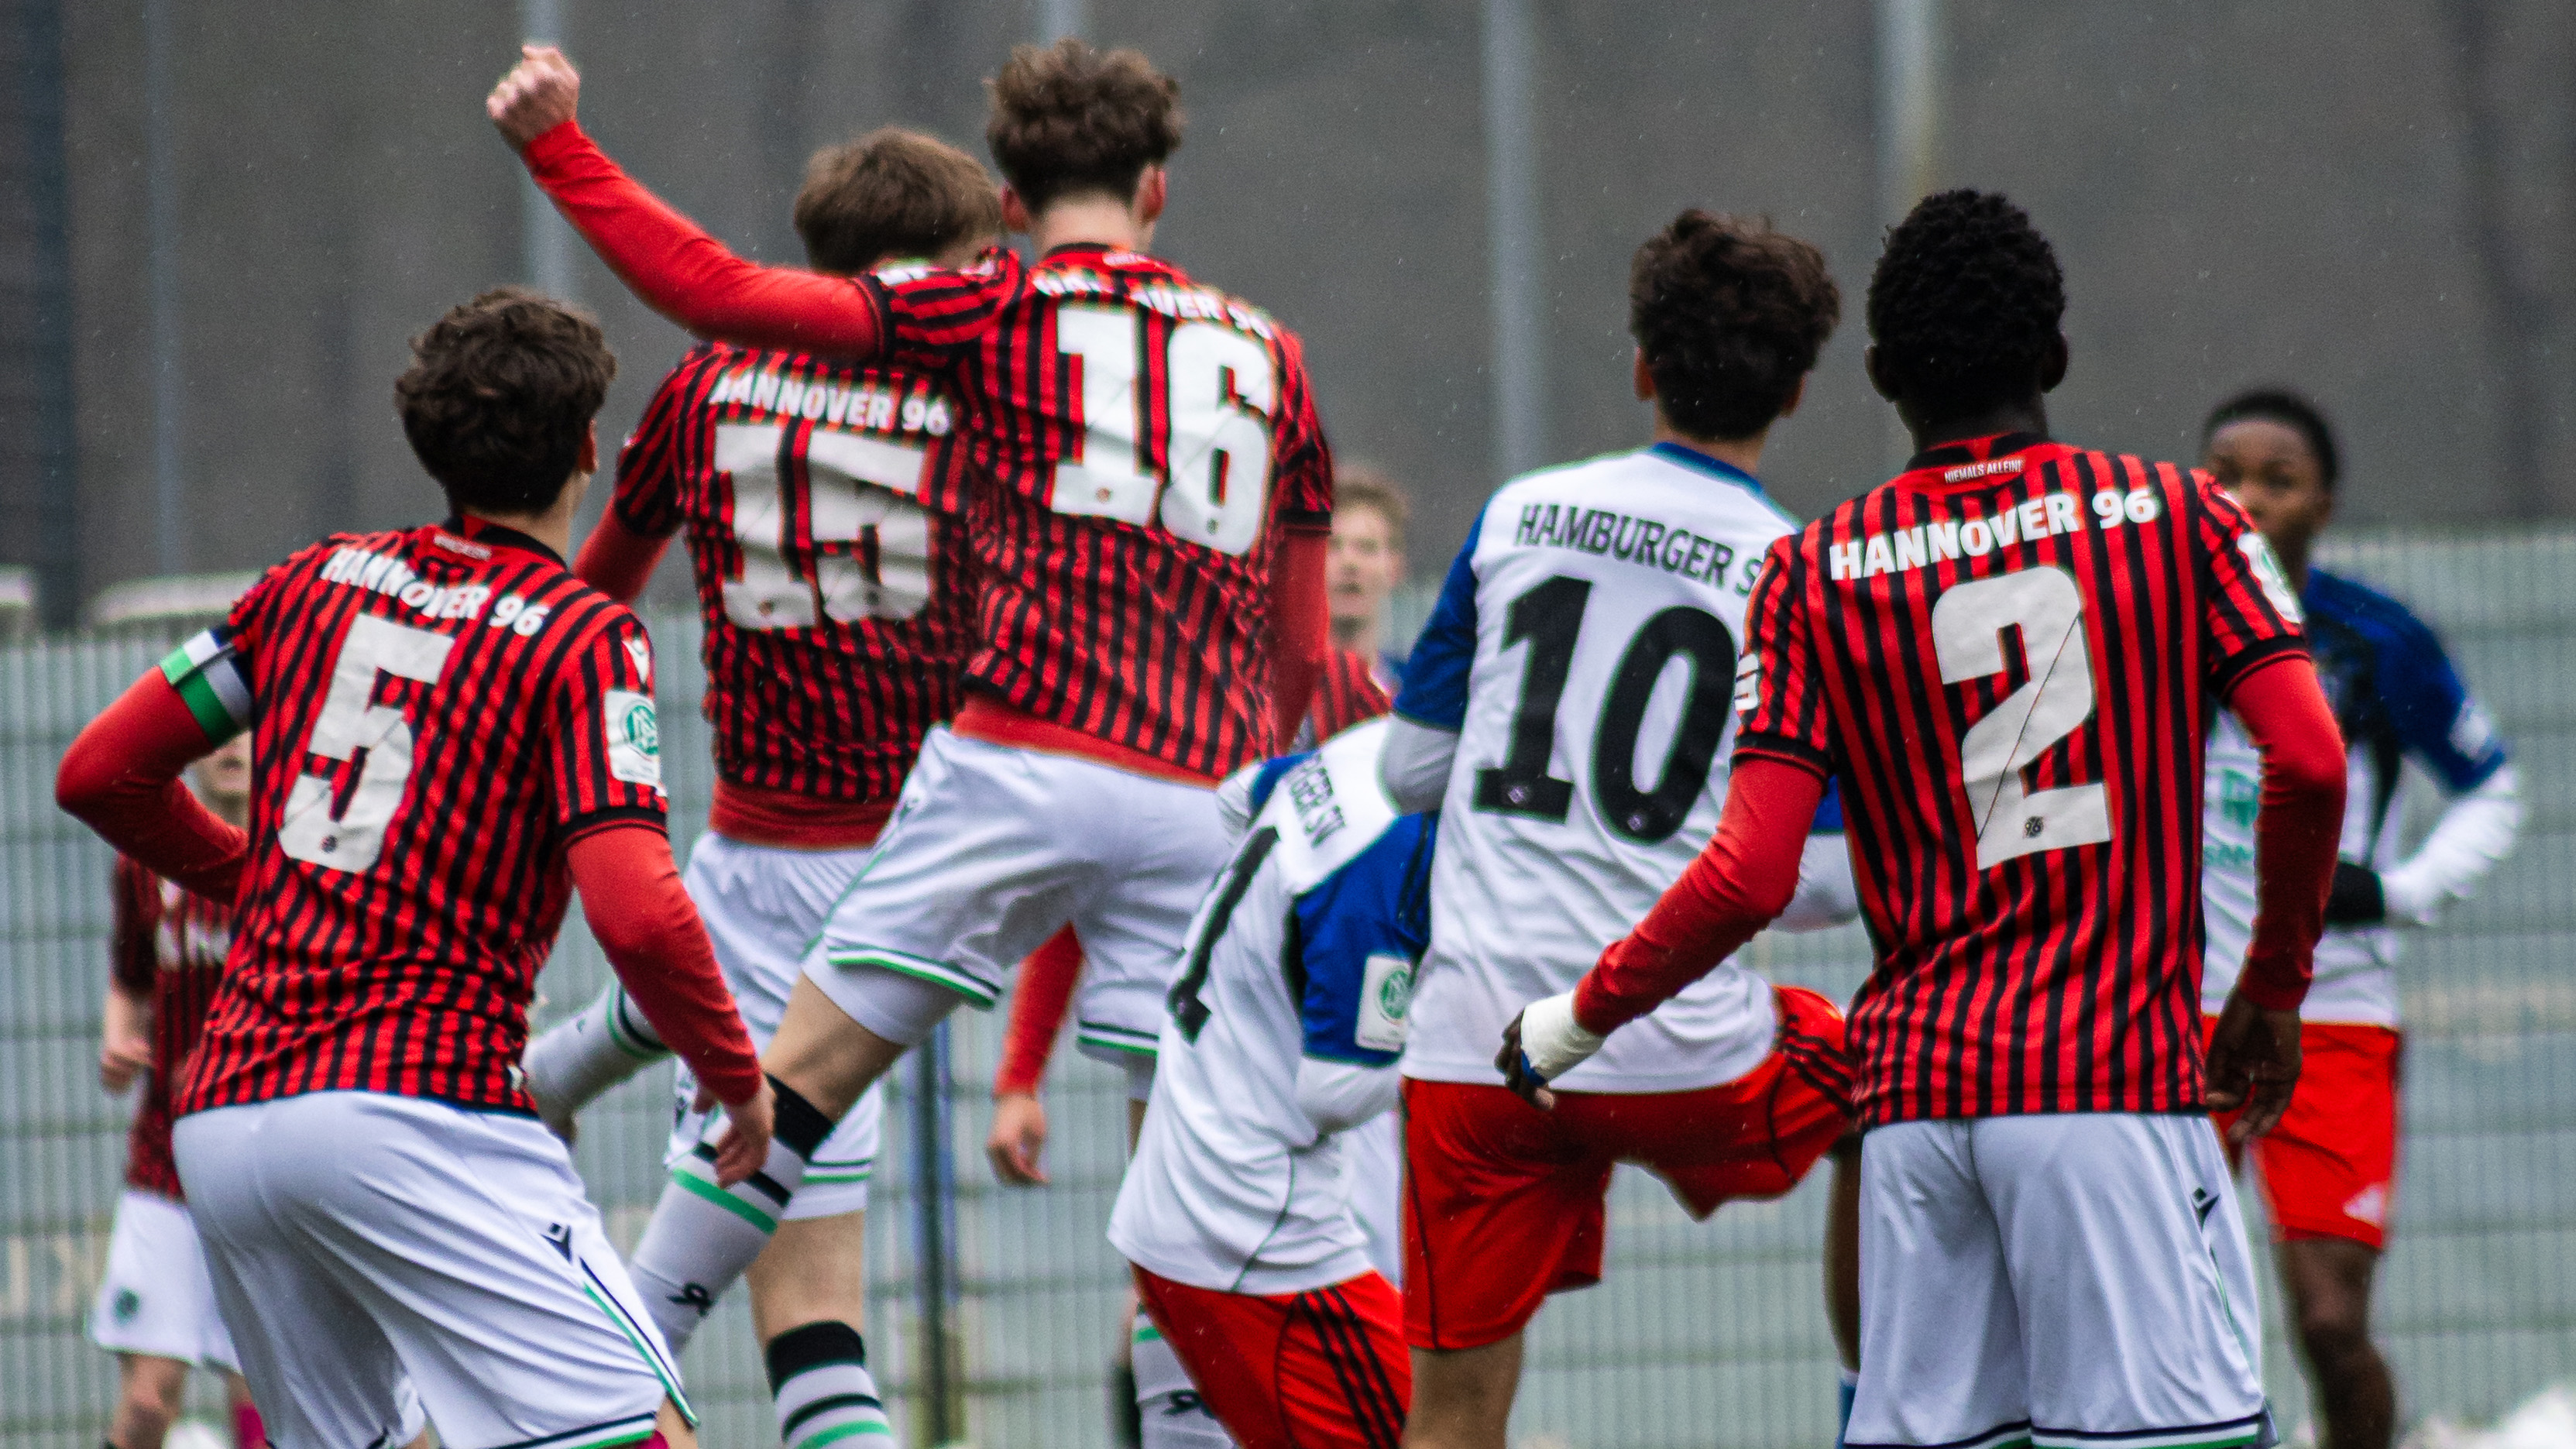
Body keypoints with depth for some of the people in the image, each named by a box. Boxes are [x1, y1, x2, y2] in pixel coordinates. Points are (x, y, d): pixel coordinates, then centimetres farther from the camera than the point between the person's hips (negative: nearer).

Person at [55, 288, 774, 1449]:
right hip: (411, 1111, -7)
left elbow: (98, 775, 20)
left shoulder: (319, 580, 16)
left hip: (218, 1122, 7)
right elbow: (637, 915, -13)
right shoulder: (585, 637, -1)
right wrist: (738, 1080, 4)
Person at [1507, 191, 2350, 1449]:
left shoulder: (1816, 572, 6)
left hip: (1913, 1082, 3)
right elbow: (2308, 763, -5)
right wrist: (2273, 992, 9)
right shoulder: (2178, 515, 5)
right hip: (2116, 1068, -3)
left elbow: (1752, 875, -2)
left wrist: (1577, 1019, 11)